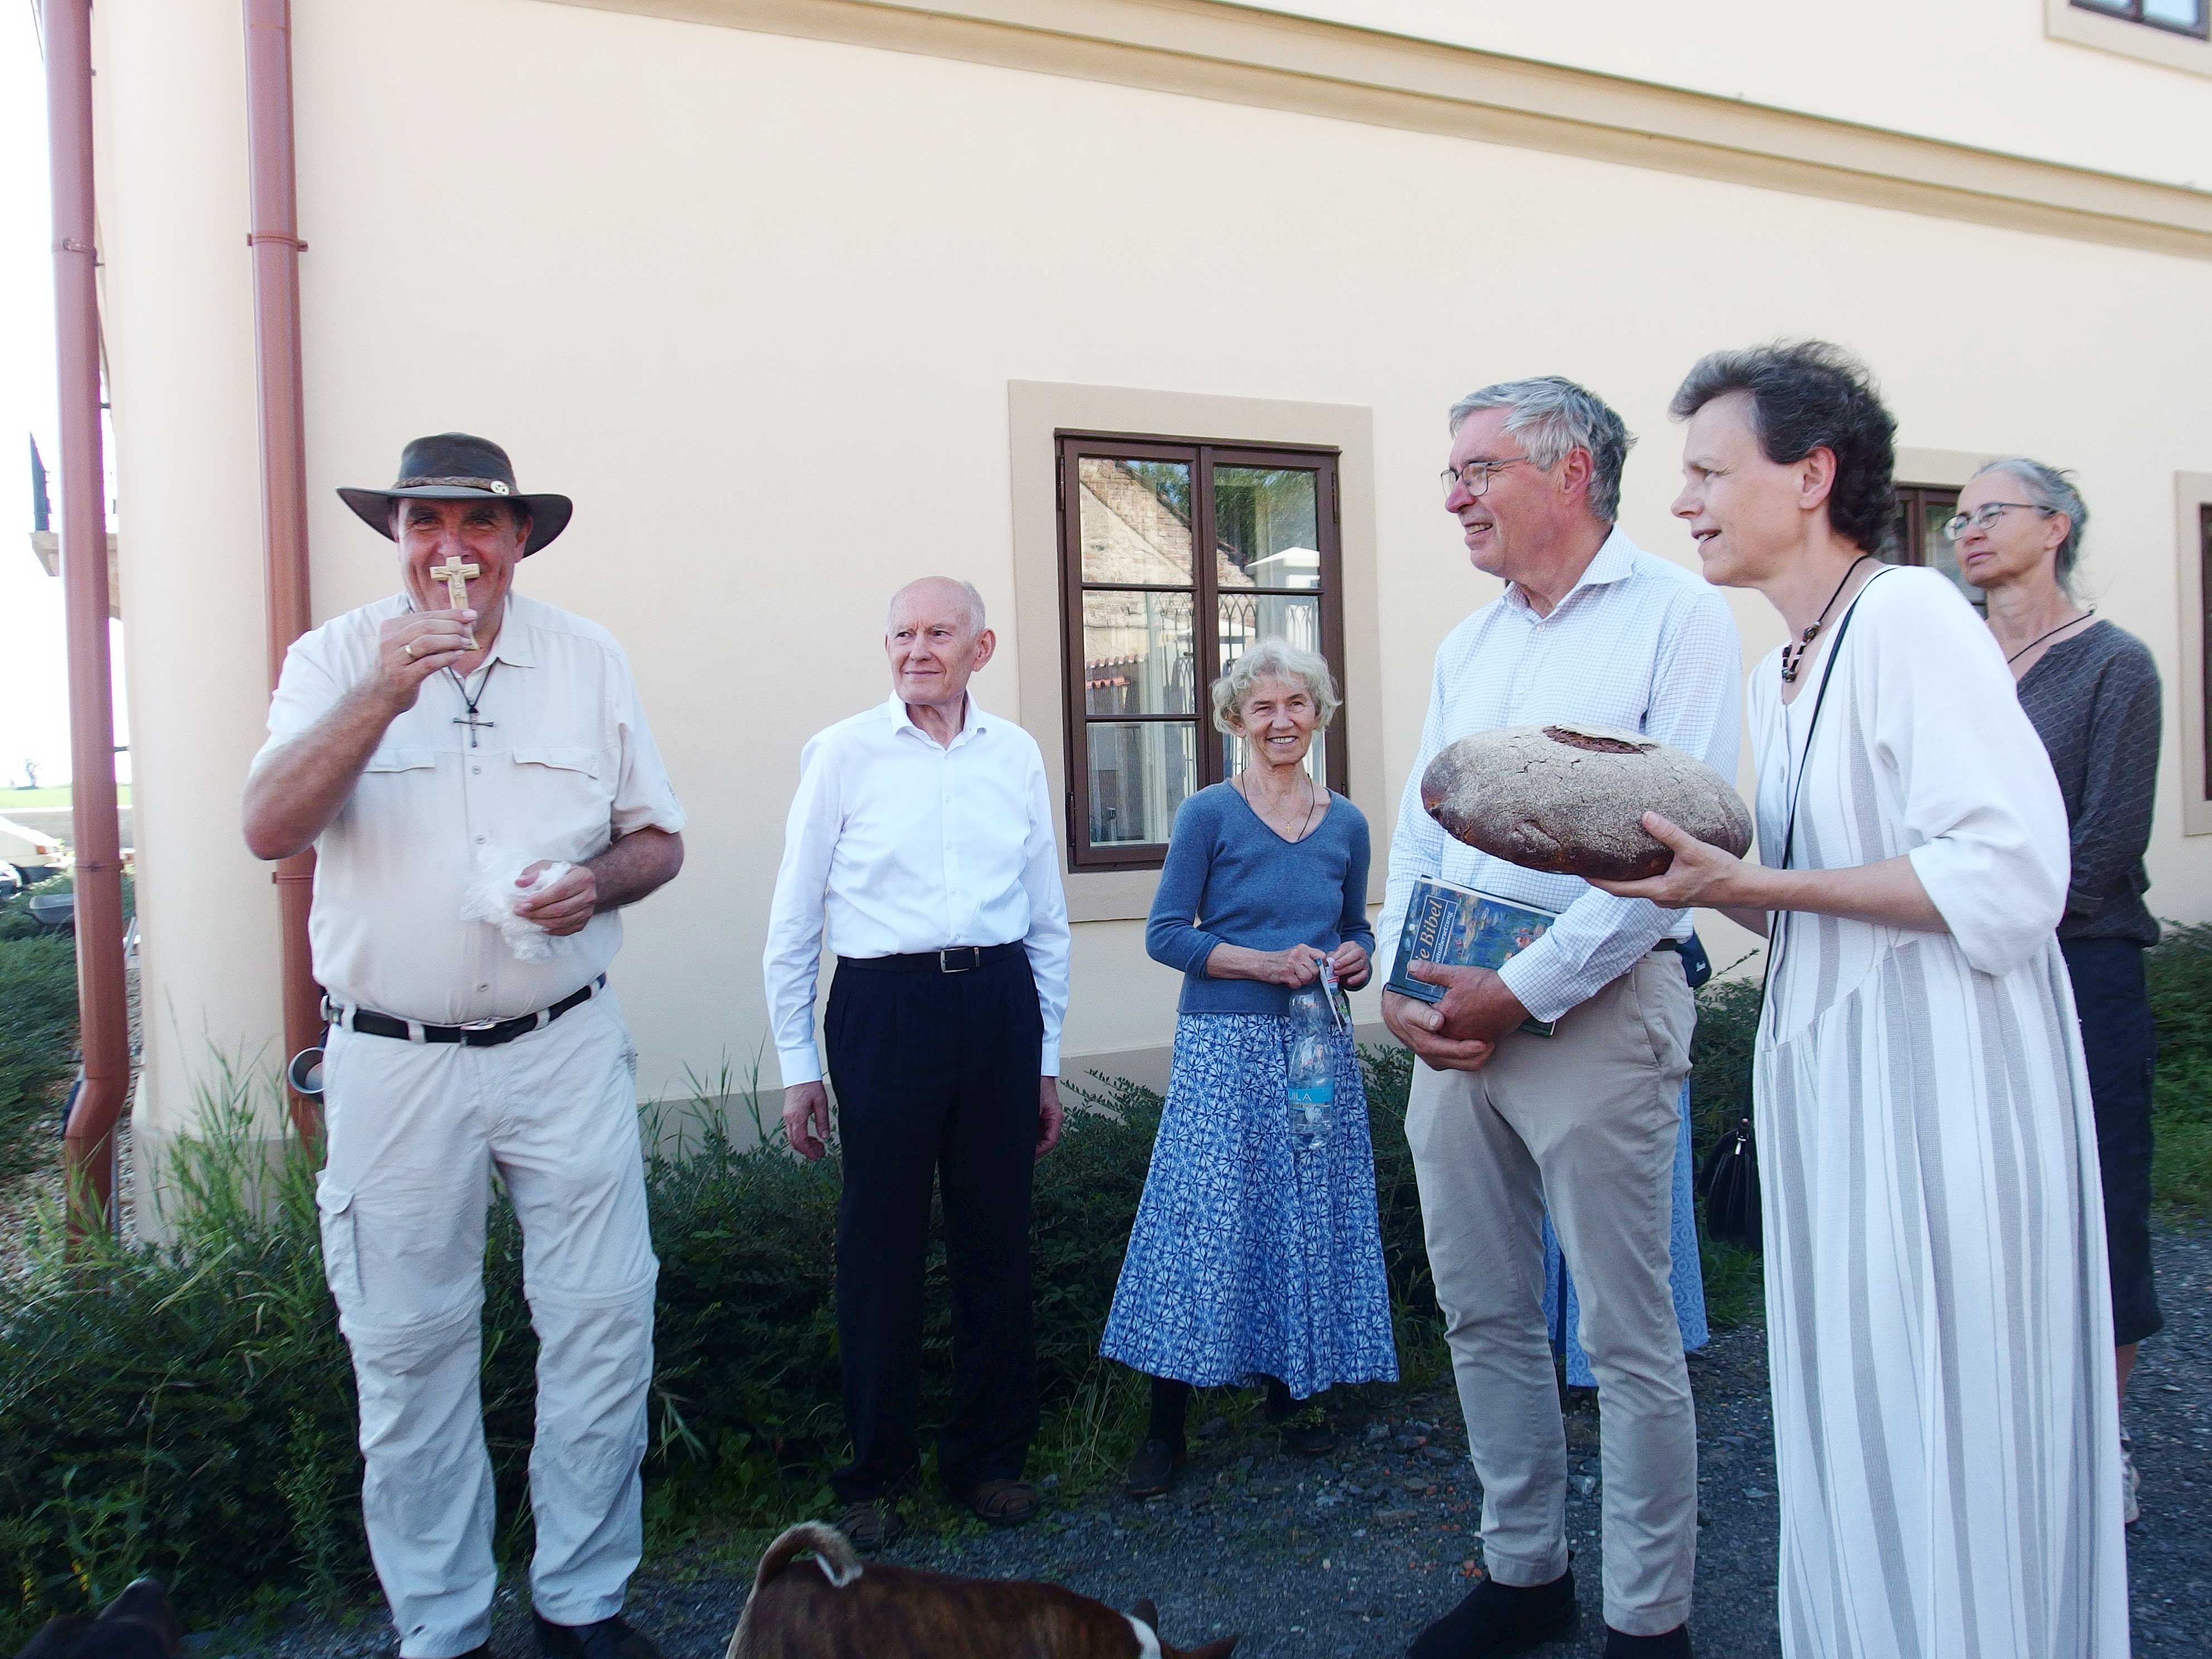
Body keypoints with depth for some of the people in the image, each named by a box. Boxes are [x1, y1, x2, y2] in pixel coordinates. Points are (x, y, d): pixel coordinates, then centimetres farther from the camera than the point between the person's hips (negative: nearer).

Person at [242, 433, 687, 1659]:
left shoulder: (588, 659, 6)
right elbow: (269, 830, -12)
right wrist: (380, 694, -23)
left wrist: (598, 884, -12)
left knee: (602, 1326, 3)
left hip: (564, 1049, 1)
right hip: (392, 1062, -1)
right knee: (408, 1353, 7)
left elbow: (658, 837, 9)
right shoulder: (336, 658, 2)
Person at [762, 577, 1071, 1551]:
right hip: (885, 1005, -3)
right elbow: (792, 923, 4)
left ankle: (988, 1458, 27)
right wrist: (797, 1065, 2)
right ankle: (872, 1477, 21)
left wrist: (1045, 1059, 15)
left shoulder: (1016, 755, 10)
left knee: (997, 1237, 9)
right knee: (880, 1241, 3)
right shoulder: (843, 754, 1)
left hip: (998, 1003, 3)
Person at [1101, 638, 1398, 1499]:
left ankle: (1291, 1391, 26)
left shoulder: (1346, 823, 9)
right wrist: (1266, 962, -15)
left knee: (1309, 1218, 9)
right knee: (1205, 1221, -5)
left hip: (1318, 1046, 5)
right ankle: (1165, 1427, 5)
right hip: (1226, 1047, -4)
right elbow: (1166, 934, -6)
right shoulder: (1209, 815, -4)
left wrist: (1357, 957, -3)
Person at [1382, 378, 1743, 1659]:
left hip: (1595, 1010, -7)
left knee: (1630, 1337, 2)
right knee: (1485, 1318, 14)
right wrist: (1401, 985, -1)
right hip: (1455, 1023, 7)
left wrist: (1525, 989, -18)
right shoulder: (1466, 649, 17)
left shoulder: (1676, 613, -5)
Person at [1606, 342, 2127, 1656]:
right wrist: (1698, 875, 2)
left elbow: (2010, 878, -21)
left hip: (1945, 1084, -8)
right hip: (1826, 1077, 9)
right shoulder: (1779, 678, 13)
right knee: (1850, 1429, 17)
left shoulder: (1911, 615, -13)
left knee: (1947, 1436, 3)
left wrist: (1752, 882, -19)